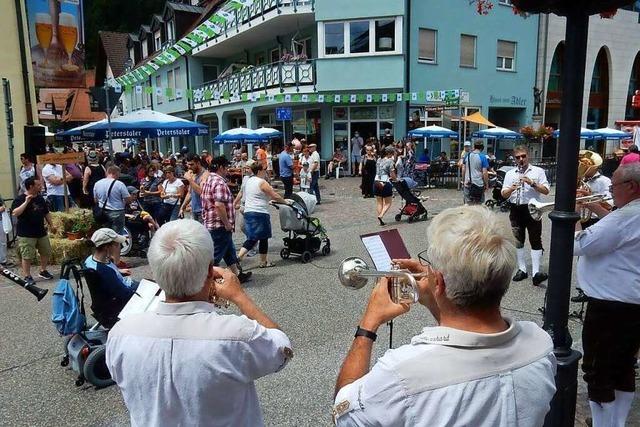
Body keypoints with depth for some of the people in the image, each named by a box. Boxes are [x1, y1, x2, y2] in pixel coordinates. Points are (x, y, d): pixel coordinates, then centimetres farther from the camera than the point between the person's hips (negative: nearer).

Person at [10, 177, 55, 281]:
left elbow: (46, 213, 19)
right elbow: (15, 213, -26)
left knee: (46, 252, 13)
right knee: (27, 256, -2)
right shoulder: (20, 199, -11)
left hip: (41, 232, 7)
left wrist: (51, 225, 18)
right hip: (26, 234, -7)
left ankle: (43, 271, 30)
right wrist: (26, 202, -29)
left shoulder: (40, 198, 9)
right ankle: (27, 276, 9)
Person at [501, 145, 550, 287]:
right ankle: (522, 270, 19)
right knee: (518, 241, 9)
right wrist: (511, 189, -16)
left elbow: (546, 191, -5)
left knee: (536, 240, -5)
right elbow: (504, 194, 5)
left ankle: (536, 273, -7)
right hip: (516, 210, 3)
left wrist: (532, 183, -18)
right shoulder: (510, 174, 9)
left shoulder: (538, 171, 2)